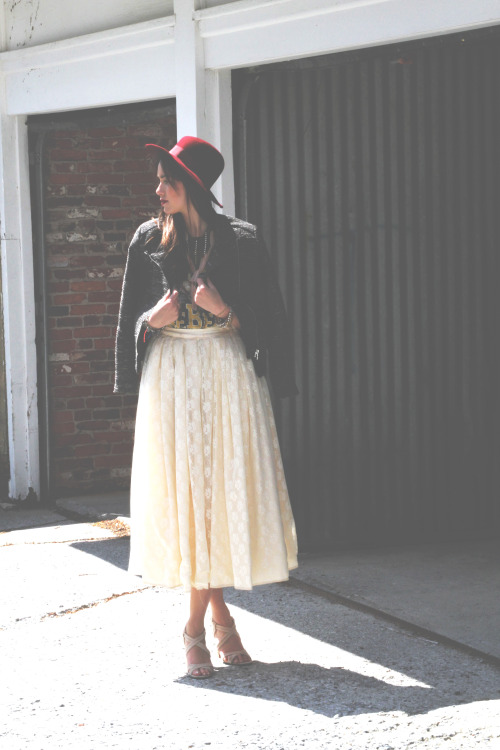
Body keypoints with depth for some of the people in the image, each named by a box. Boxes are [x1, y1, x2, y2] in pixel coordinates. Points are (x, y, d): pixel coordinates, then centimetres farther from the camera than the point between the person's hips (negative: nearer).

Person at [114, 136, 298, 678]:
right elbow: (132, 318, 13)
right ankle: (219, 614, 10)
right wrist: (154, 320, -7)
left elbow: (265, 319, 2)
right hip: (171, 374, 1)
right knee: (181, 491, -2)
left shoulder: (240, 241, 0)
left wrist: (223, 310, -14)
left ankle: (198, 623, 10)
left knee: (224, 490, -3)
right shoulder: (148, 240, 6)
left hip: (228, 370, -1)